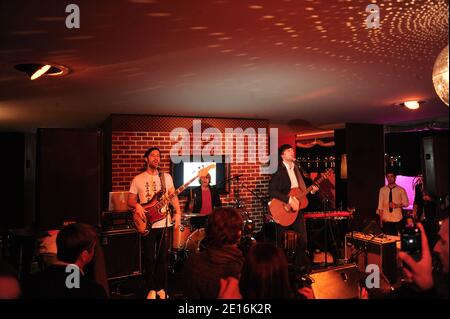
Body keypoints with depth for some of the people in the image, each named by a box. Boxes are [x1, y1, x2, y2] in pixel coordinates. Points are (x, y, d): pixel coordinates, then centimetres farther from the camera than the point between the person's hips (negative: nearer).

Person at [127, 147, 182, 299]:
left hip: (165, 223, 1)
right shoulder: (137, 179, 2)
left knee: (163, 257, 8)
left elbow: (173, 196, 5)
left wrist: (178, 213, -8)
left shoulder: (166, 177, 6)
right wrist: (137, 205, -17)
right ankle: (151, 289, 21)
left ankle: (161, 288, 22)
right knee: (149, 258, 5)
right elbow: (130, 201, 5)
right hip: (147, 224, -1)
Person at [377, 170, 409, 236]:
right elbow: (380, 204, 4)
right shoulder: (382, 190, 4)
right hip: (386, 220, 1)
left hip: (397, 220, -1)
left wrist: (396, 205, -15)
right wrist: (381, 219, -2)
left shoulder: (401, 190, 1)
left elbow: (406, 203, 4)